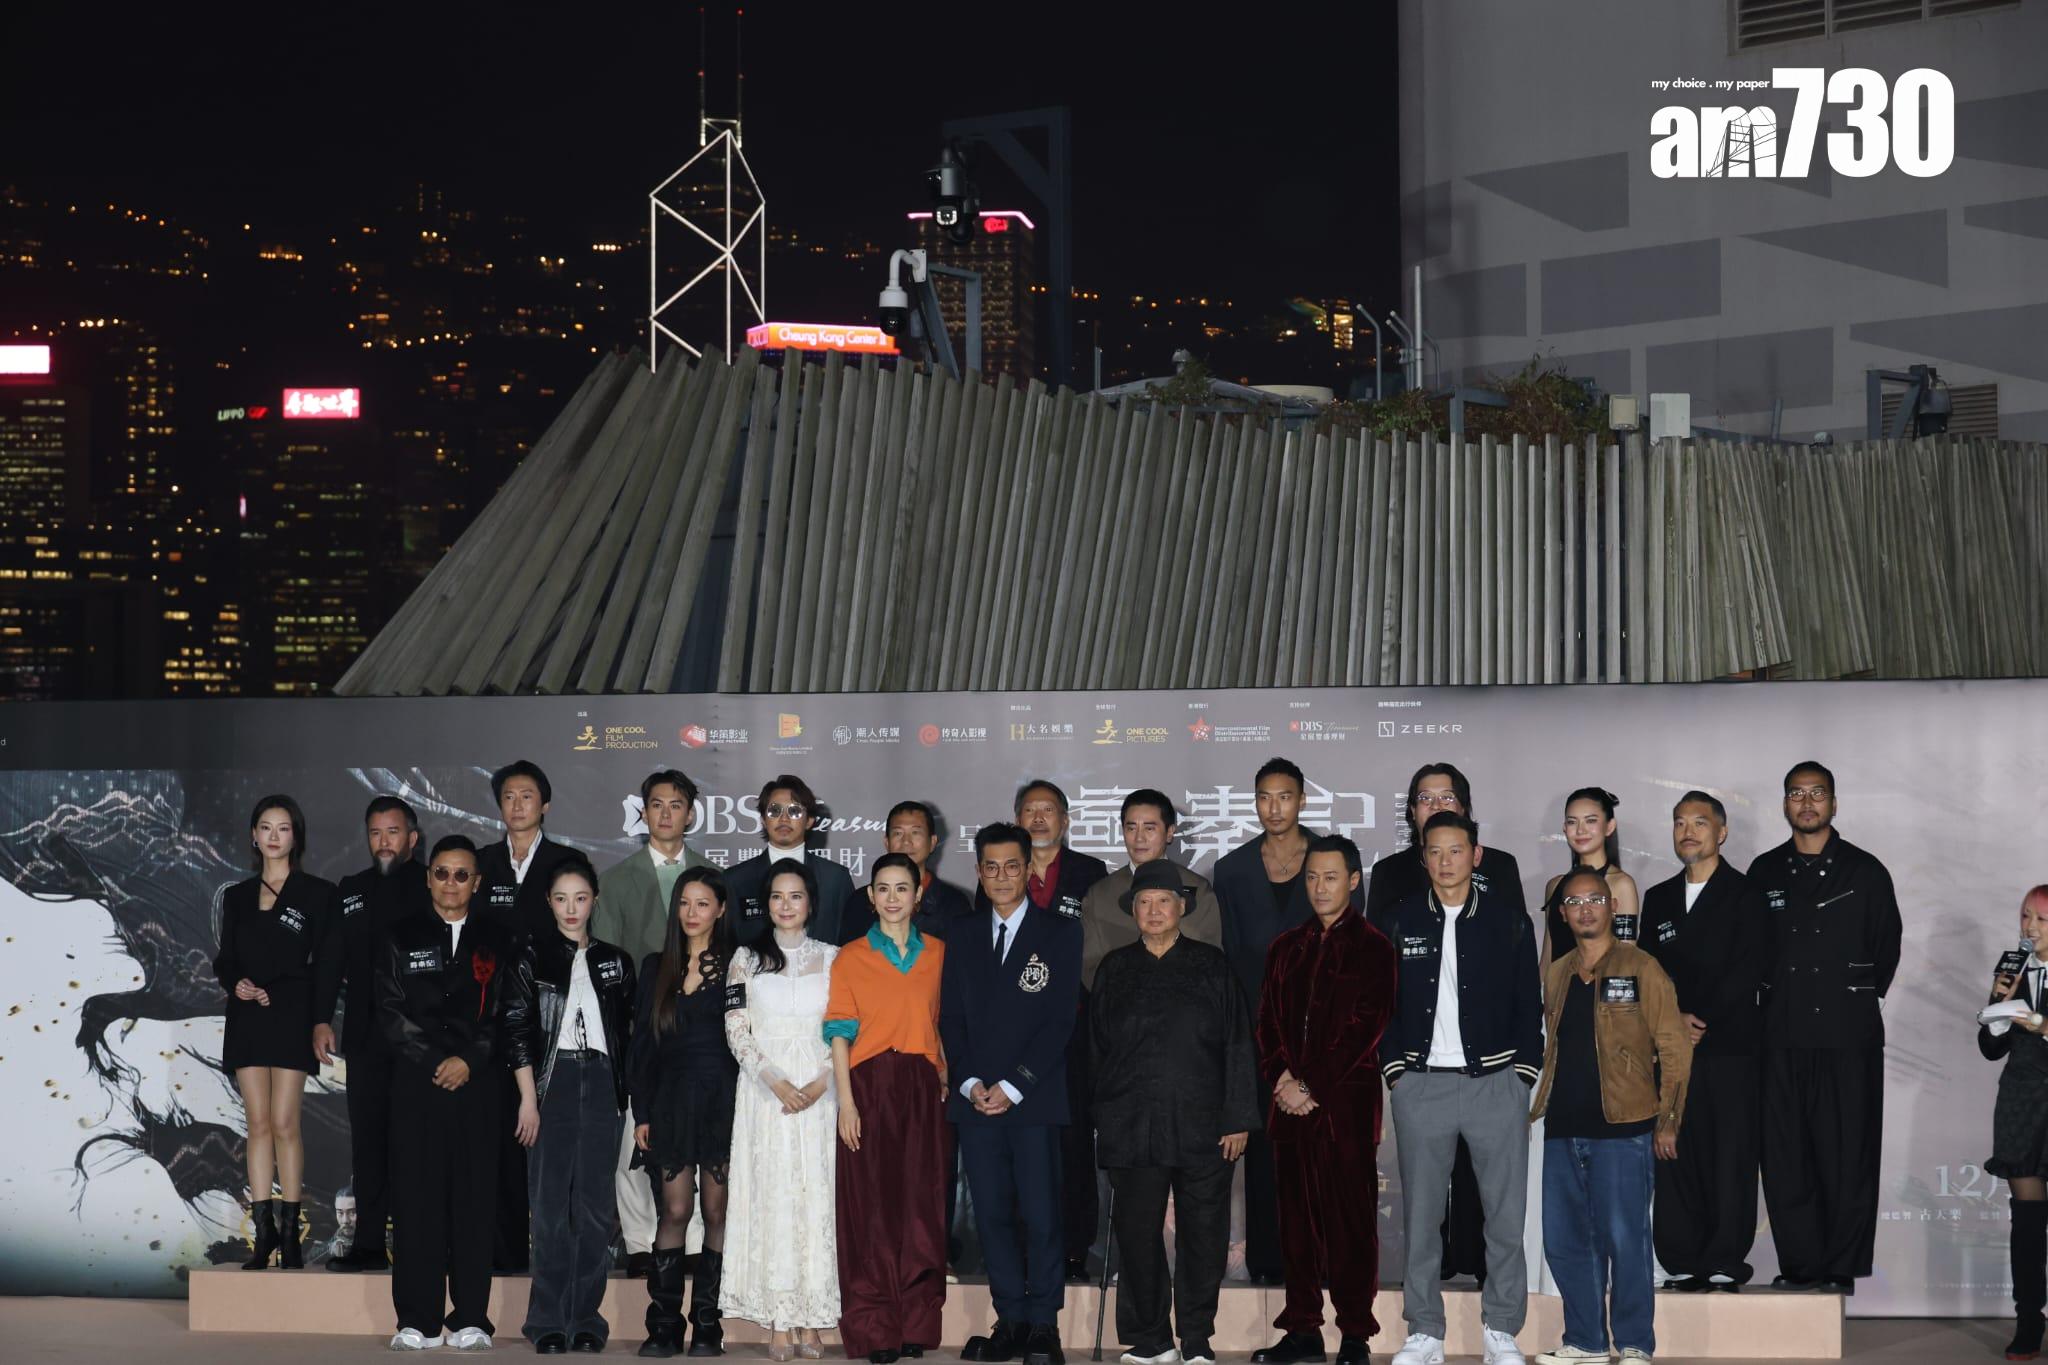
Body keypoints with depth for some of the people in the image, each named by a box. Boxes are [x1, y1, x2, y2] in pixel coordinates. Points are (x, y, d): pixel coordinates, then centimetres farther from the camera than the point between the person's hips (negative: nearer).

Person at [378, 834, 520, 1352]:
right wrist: (434, 1060, -7)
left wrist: (469, 1060, -8)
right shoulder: (403, 937, 10)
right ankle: (418, 1319, 1)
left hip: (477, 1082, 0)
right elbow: (391, 1012, 3)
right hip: (416, 1082, 0)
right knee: (416, 1196, -3)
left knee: (473, 1197, -1)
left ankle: (470, 1318, 3)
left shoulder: (496, 940, 9)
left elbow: (507, 1014, 4)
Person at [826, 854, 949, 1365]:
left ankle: (916, 1324, 9)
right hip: (870, 1087, -2)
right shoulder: (851, 958, 3)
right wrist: (846, 1100, -9)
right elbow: (840, 1033, -1)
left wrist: (945, 1079, 1)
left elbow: (942, 1023, 13)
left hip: (922, 1091, 2)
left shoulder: (937, 954, 10)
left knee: (921, 1204, 1)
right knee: (872, 1204, -2)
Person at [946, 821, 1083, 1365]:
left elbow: (1061, 1018, -4)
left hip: (1035, 1098, -4)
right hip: (975, 1098, 4)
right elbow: (951, 1019, 13)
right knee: (992, 1215, 2)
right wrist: (970, 1083, -3)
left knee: (1040, 1215, -6)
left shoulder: (1060, 933, 3)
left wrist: (1014, 1086, -10)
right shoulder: (963, 941, 17)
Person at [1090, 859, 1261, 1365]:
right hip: (1131, 1129, 1)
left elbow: (1237, 1046, 4)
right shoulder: (1115, 969, 12)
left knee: (1203, 1236, 0)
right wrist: (1102, 1121, 8)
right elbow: (1097, 1049, 14)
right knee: (1136, 1233, -1)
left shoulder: (1212, 966, 7)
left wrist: (1238, 1119, -2)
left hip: (1203, 1128, -1)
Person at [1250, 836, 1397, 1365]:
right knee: (1297, 1216, 5)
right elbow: (1268, 1021, 14)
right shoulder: (1287, 948, 17)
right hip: (1291, 1101, 5)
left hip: (1346, 1100, -5)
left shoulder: (1372, 948, 0)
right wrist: (1281, 1078, -3)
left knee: (1350, 1217, -4)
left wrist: (1311, 1086, -11)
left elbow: (1365, 1027, -7)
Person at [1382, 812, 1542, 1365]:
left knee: (1505, 1213, 0)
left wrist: (1522, 1072, -1)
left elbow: (1529, 1005, 6)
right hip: (1421, 1086, 1)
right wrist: (1395, 1070, 0)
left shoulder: (1508, 923, 5)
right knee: (1420, 1214, 3)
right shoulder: (1402, 921, 7)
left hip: (1495, 1084, -1)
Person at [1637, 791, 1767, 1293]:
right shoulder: (1658, 899, 18)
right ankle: (1683, 1263, 4)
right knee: (1675, 1156, 0)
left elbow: (1747, 970, -5)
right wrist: (1674, 1020, -4)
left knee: (1731, 1155, -5)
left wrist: (1702, 1020, -10)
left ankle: (1725, 1263, -3)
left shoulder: (1745, 895, 3)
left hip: (1729, 1044, -4)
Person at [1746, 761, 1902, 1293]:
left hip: (1847, 1034, -2)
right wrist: (1776, 996, 12)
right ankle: (1799, 1264, 7)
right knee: (1785, 1155, 0)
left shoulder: (1864, 871, 4)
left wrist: (1860, 997, 11)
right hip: (1783, 1034, 2)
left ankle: (1842, 1268, 2)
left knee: (1846, 1156, -3)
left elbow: (1887, 945, 11)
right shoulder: (1765, 872, 11)